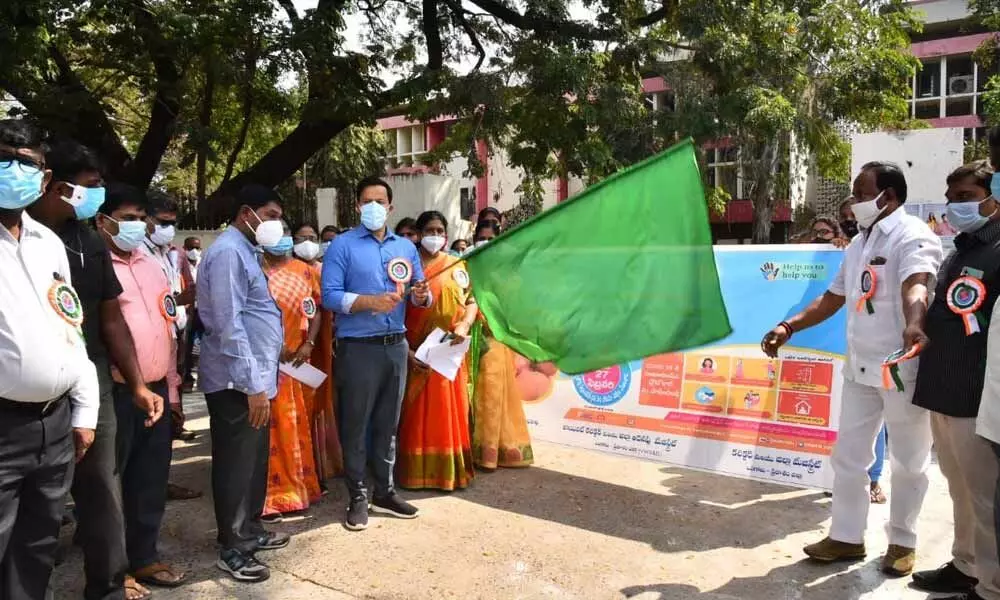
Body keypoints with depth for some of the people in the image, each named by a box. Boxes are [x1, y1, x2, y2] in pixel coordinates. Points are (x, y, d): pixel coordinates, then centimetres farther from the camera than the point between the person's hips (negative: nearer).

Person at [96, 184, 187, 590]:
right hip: (116, 393, -7)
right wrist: (125, 383, -15)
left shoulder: (151, 265, 15)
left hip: (155, 390, 7)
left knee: (151, 480, 15)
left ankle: (143, 556, 30)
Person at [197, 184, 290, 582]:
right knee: (237, 465, 2)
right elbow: (229, 325, -22)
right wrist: (252, 385, -23)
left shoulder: (245, 250, 16)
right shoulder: (228, 252, -16)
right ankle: (233, 550, 16)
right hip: (237, 382, -10)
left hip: (256, 377, 10)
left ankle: (250, 531, 34)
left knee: (255, 461, 19)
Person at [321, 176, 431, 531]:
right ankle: (358, 496, 16)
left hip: (396, 346, 5)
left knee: (388, 423, 14)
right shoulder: (342, 245, -3)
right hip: (358, 348, -5)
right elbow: (330, 296, -12)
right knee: (355, 424, 3)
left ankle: (385, 491, 26)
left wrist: (422, 296, -11)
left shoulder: (406, 247, 13)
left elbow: (420, 292, 12)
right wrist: (371, 302, -23)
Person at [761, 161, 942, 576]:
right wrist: (788, 327, 7)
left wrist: (913, 326, -53)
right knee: (848, 456, 12)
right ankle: (847, 537, 25)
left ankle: (902, 542, 25)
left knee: (907, 461, 8)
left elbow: (916, 285, -33)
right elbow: (833, 298, 17)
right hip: (860, 367, 8)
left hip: (903, 367, -7)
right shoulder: (859, 242, 13)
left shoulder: (912, 236, -12)